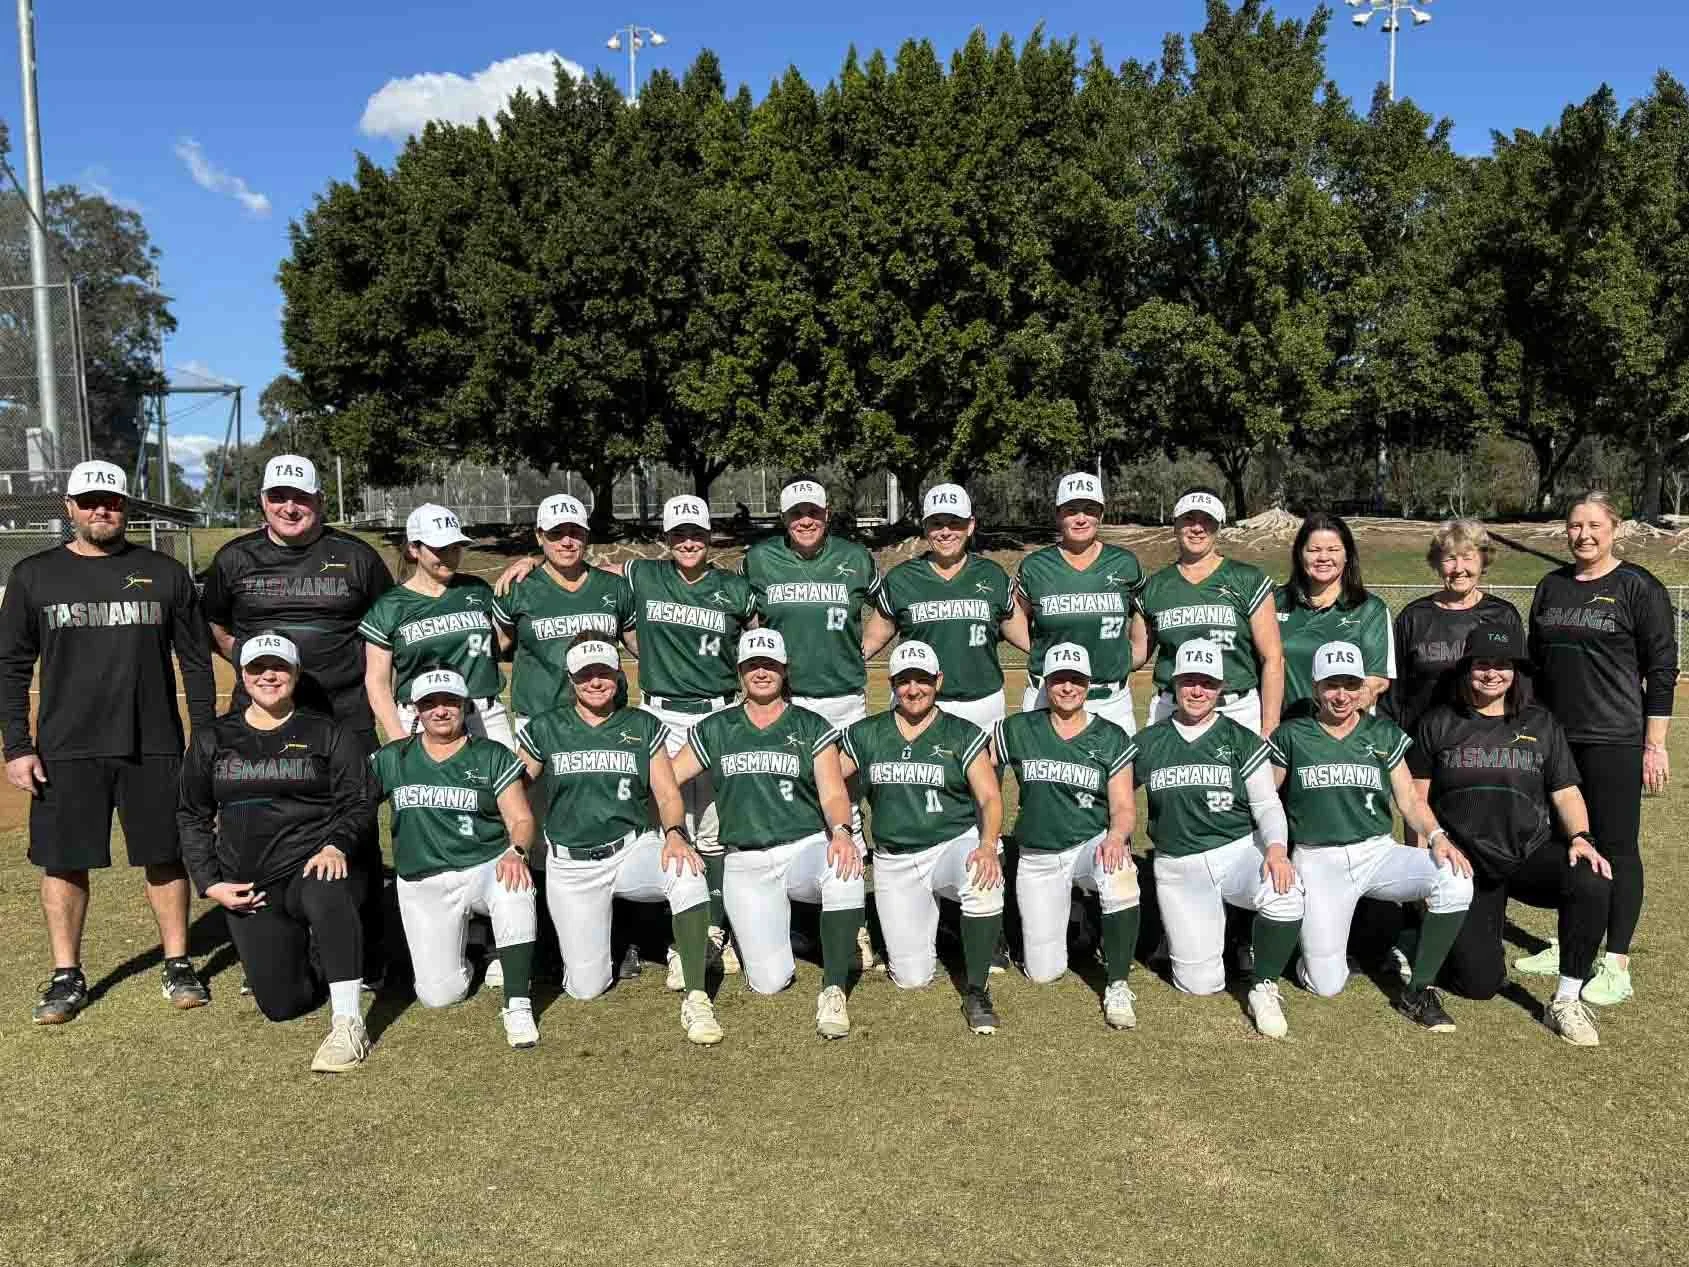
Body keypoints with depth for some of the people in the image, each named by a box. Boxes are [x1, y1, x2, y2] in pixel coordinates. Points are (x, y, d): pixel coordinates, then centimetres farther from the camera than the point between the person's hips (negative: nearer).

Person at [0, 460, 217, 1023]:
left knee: (165, 857, 5)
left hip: (154, 747, 0)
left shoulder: (166, 574, 5)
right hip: (65, 750, 1)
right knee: (63, 863, 6)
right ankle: (67, 975, 21)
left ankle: (178, 964, 19)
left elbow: (196, 662, 7)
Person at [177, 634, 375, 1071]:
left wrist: (336, 845, -21)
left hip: (314, 864, -3)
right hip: (249, 888, 3)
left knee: (327, 893, -42)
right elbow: (192, 817, 16)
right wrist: (210, 884, 4)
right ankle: (313, 958, 31)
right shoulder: (211, 741, 13)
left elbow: (358, 802, -1)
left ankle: (348, 1024, -34)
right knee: (281, 1004, -5)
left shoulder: (328, 735, 6)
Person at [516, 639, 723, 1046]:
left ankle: (695, 998, -25)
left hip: (634, 849, 0)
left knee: (687, 872, -35)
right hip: (570, 865, 0)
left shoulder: (643, 726, 5)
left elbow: (668, 794, 1)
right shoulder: (544, 729, 3)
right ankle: (596, 932, 32)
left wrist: (674, 833, -20)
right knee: (586, 987, -3)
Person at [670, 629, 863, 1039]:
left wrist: (840, 831, -26)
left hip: (806, 848, -1)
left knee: (845, 867, -38)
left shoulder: (812, 728, 6)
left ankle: (833, 991, -25)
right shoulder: (715, 730, 10)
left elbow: (833, 794, -3)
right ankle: (772, 929, 26)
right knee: (769, 982, -10)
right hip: (746, 864, 1)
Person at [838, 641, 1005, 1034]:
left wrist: (988, 846, -29)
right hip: (894, 861, 2)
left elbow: (990, 798, -9)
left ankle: (976, 992, -19)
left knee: (985, 881, -38)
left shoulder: (963, 735, -1)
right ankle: (929, 910, 32)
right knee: (912, 978, -3)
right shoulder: (866, 735, 5)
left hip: (955, 844, -2)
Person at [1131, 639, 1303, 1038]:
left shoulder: (1241, 741, 3)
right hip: (1177, 867, 1)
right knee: (1200, 984, -6)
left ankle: (1264, 988, -10)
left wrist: (1277, 847, -20)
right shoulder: (1148, 743, 6)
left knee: (1285, 893, -35)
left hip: (1239, 852, -1)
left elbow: (1268, 805, 0)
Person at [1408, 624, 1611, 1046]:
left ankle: (1566, 1002, -16)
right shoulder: (1438, 724, 4)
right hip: (1465, 864, -2)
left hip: (1531, 854, 2)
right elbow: (1417, 799, 3)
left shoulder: (1540, 723, 9)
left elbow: (1566, 792, 7)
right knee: (1480, 982, -12)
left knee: (1592, 882, -33)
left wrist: (1580, 838, -13)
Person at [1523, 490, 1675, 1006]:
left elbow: (1662, 670, -6)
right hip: (1555, 738, 5)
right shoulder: (1551, 586, 11)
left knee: (1616, 846, 1)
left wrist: (1655, 744, -10)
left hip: (1613, 741, -5)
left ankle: (1616, 965, 9)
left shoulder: (1638, 588, -5)